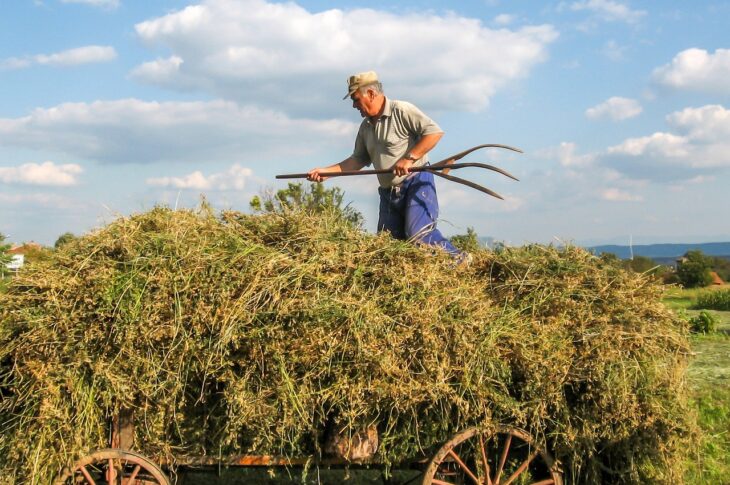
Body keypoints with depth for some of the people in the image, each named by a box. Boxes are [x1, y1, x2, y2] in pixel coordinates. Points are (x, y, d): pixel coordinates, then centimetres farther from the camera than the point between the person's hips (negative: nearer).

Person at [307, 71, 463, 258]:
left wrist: (409, 158, -22)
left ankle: (460, 261, -10)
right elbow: (358, 159, 21)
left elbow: (434, 132, -16)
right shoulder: (365, 127, 15)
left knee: (419, 233, -23)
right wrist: (327, 171, 12)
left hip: (416, 183, -8)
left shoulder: (402, 111, -9)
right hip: (388, 193, 8)